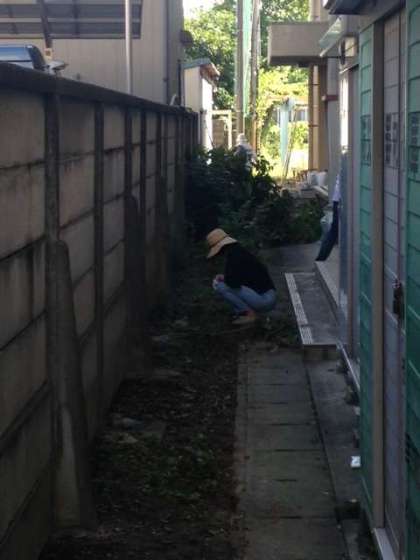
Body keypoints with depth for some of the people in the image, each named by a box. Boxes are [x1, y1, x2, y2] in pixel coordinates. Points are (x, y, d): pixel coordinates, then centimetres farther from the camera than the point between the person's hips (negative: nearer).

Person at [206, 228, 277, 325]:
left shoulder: (233, 254, -13)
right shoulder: (240, 251, 17)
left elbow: (233, 283, -21)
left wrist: (223, 278, 1)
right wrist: (224, 278, 18)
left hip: (263, 299, -10)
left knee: (219, 286, -9)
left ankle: (249, 313, -6)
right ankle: (252, 311, 11)